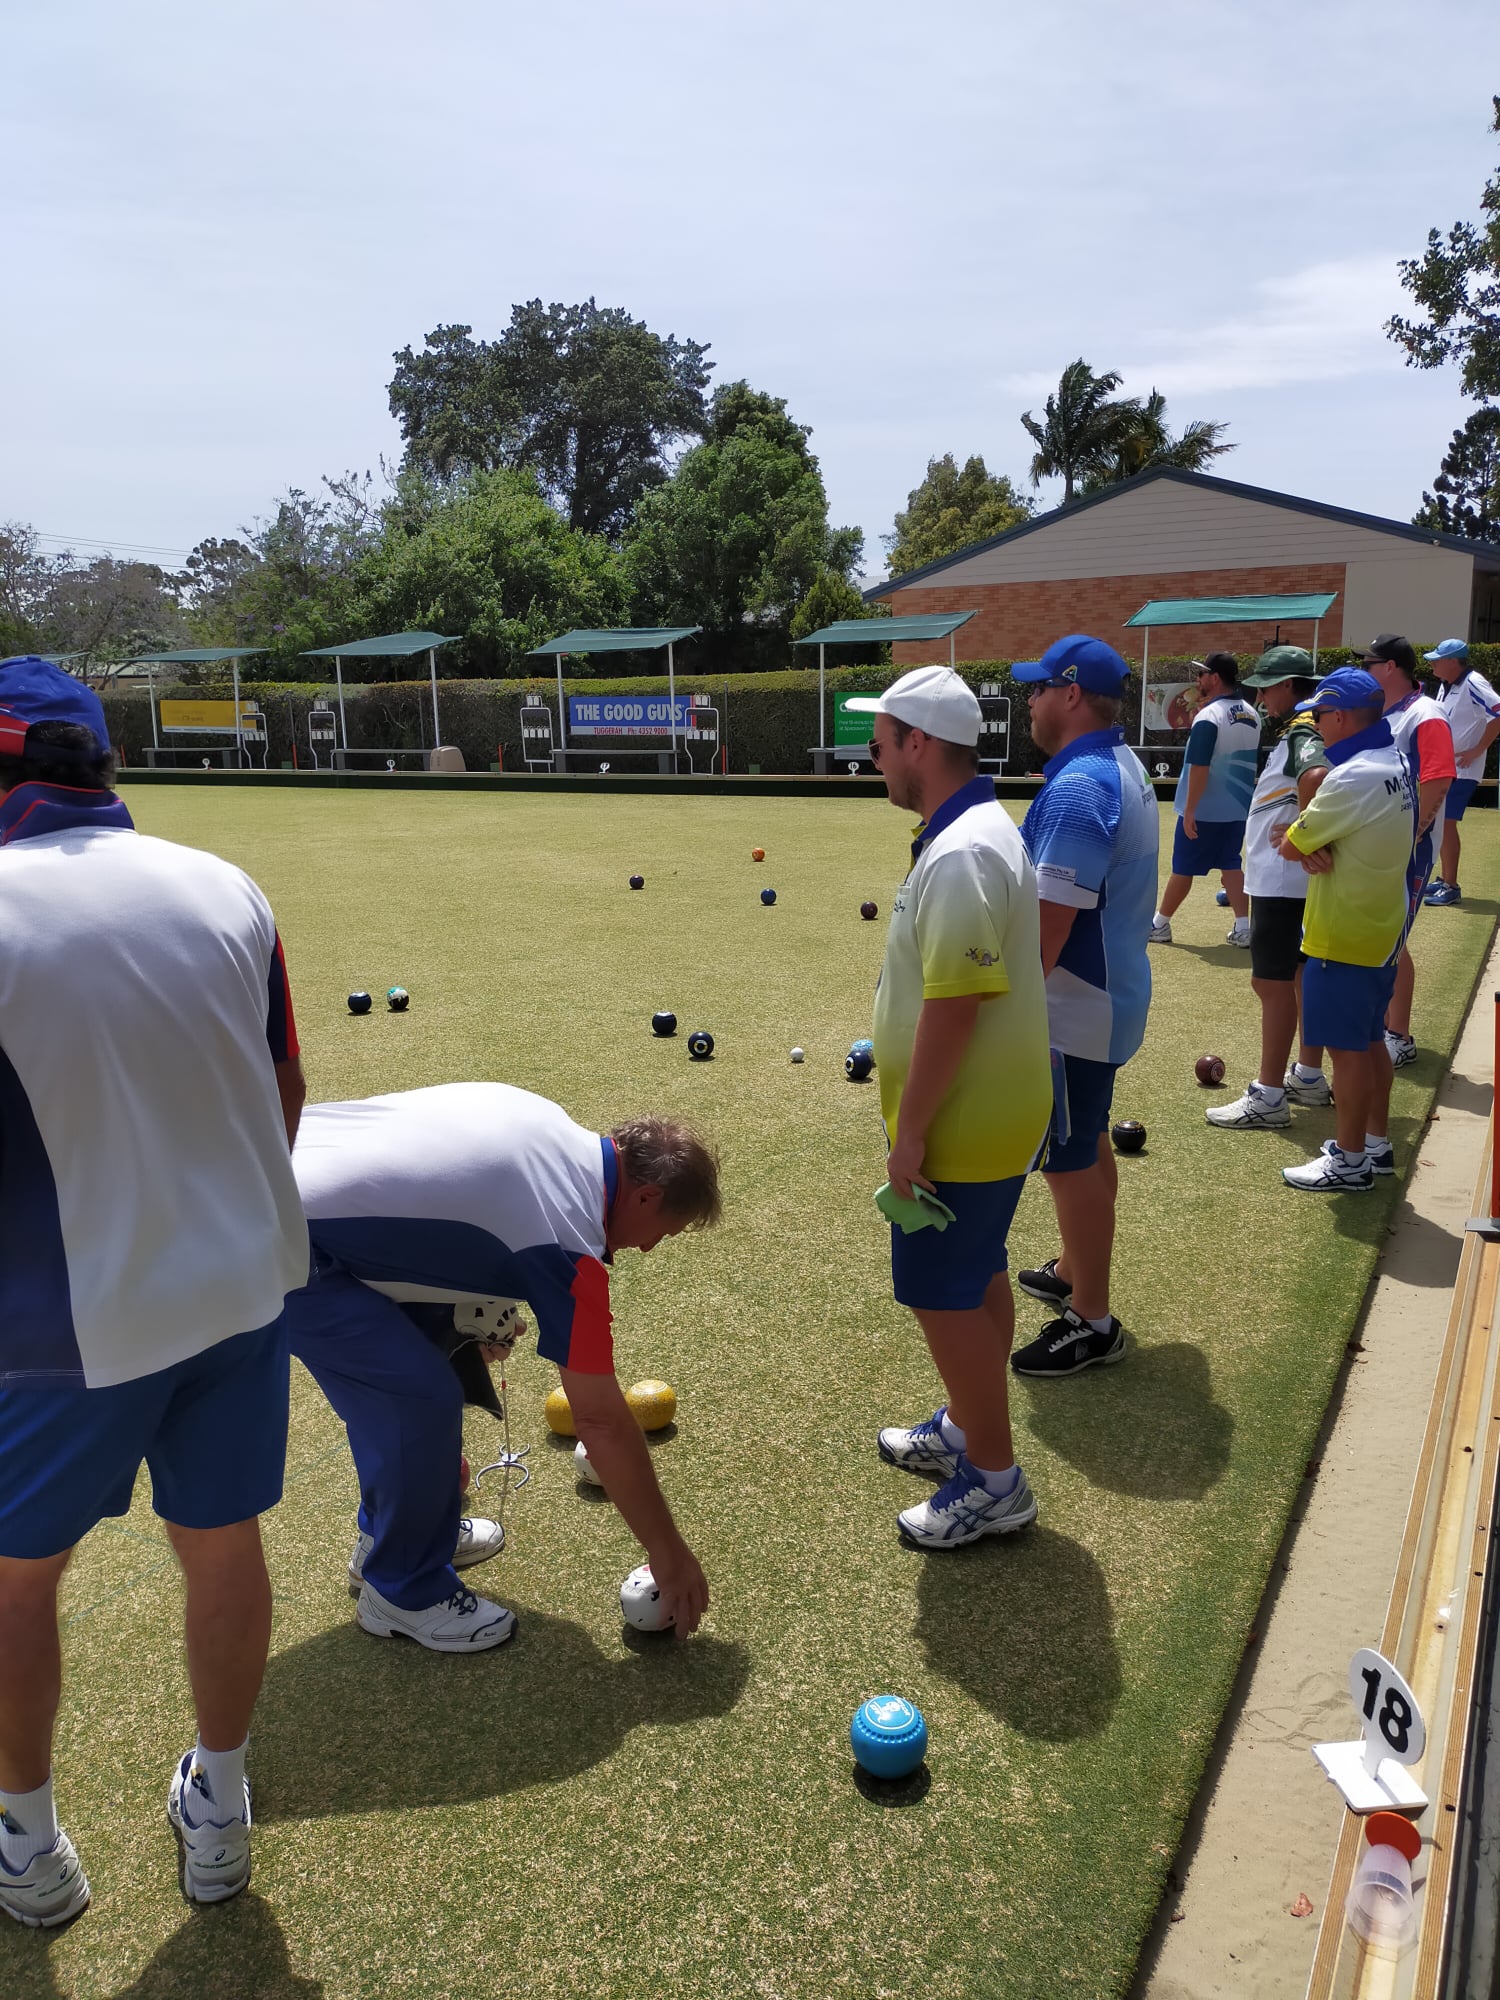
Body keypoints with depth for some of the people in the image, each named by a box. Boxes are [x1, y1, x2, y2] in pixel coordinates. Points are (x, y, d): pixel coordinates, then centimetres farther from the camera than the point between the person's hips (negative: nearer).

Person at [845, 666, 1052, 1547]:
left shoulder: (960, 855, -25)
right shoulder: (980, 826, 9)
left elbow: (952, 1006, -28)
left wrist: (910, 1133, -21)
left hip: (964, 1124, -10)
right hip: (992, 1109, 10)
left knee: (945, 1295, 1)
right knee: (978, 1277, 21)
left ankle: (994, 1480, 15)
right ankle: (970, 1427, 38)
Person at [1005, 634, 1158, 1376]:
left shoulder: (1077, 788, -25)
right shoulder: (1123, 768, 8)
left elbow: (1051, 918, -28)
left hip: (1071, 1011, -11)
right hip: (1106, 997, 11)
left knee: (1071, 1161, 1)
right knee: (1088, 1145, 23)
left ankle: (1091, 1323, 14)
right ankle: (1075, 1272, 40)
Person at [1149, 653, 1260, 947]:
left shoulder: (1209, 715, -18)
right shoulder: (1252, 716, 8)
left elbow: (1199, 767, -21)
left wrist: (1189, 810, -18)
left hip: (1203, 810, -7)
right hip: (1237, 809, 7)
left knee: (1182, 867, 4)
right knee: (1231, 865, 12)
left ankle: (1160, 924, 16)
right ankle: (1243, 927, 3)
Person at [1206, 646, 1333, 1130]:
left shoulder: (1302, 733, -18)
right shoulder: (1300, 731, 13)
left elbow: (1316, 776, -39)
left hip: (1284, 882, -11)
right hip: (1292, 879, 11)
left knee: (1272, 982, -6)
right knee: (1303, 975, 17)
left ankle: (1268, 1097, -1)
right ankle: (1309, 1077, 30)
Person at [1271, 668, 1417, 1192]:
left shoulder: (1354, 778, -24)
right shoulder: (1395, 764, 7)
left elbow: (1288, 847, -18)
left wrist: (1302, 844, 1)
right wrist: (1314, 845, -12)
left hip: (1344, 937, -10)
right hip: (1380, 930, 10)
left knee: (1347, 1048, 1)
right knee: (1370, 1041, 18)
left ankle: (1350, 1162, 11)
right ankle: (1375, 1143, 30)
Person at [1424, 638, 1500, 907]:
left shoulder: (1472, 684, -18)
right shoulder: (1446, 684, 9)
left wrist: (1477, 751, -21)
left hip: (1461, 769, -9)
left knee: (1446, 823, -10)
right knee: (1439, 822, 14)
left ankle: (1451, 887, -3)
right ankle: (1444, 879, 24)